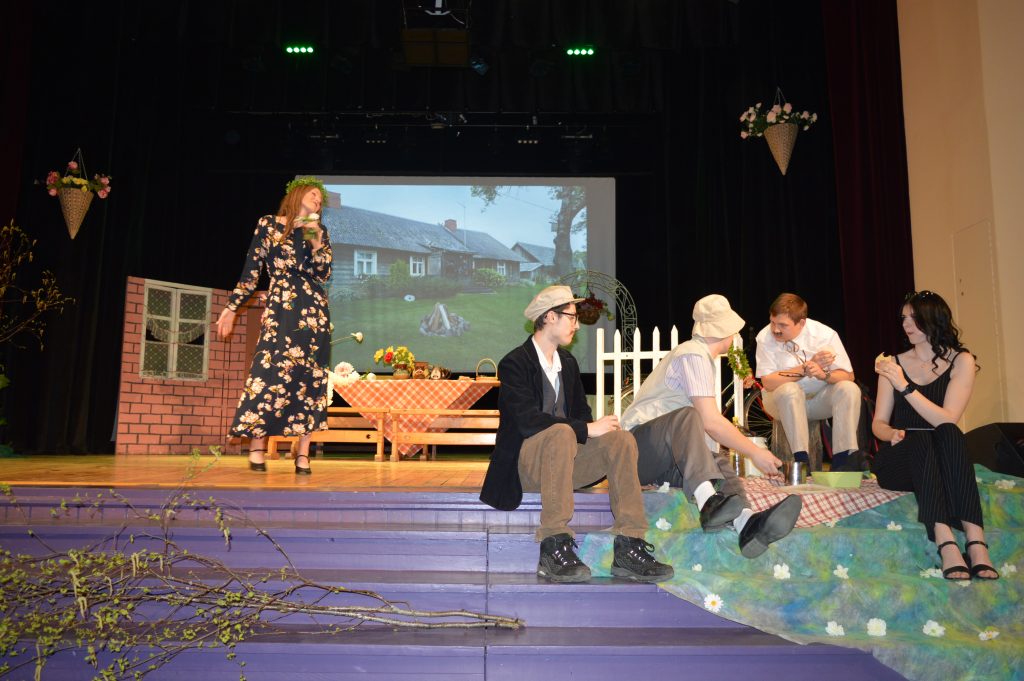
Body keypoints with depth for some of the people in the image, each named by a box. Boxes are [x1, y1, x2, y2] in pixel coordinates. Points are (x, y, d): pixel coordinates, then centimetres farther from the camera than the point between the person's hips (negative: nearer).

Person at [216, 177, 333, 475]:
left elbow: (323, 275, 7)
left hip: (314, 310, 3)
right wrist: (232, 307, 3)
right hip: (281, 308, -3)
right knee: (271, 369, -13)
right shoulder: (268, 224, 8)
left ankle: (303, 453, 1)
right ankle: (257, 447, -4)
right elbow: (251, 269, 6)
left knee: (310, 377, -1)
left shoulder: (320, 232, 16)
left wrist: (316, 243, -5)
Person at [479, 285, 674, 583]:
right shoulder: (514, 364, -9)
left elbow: (582, 412, 17)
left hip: (564, 458, 7)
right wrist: (586, 429, -23)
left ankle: (629, 548, -23)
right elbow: (528, 420, -22)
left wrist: (596, 427, -7)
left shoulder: (568, 362, 16)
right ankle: (553, 548, -37)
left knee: (621, 439, -18)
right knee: (562, 433, -37)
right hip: (526, 462, -7)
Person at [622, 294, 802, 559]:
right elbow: (710, 421, -17)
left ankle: (747, 523, -45)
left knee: (718, 463, -15)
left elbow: (707, 422, 29)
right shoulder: (694, 355, -8)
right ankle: (709, 503, -54)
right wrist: (755, 452, -10)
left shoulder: (698, 355, 24)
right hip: (637, 446, -9)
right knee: (687, 416, -34)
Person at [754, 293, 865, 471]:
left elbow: (848, 375, -12)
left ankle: (843, 457, -26)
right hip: (783, 400, -2)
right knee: (790, 390, -35)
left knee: (849, 389, -27)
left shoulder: (825, 335, -15)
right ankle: (801, 459, -33)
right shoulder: (765, 337, -17)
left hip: (820, 399, 2)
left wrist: (823, 374, -33)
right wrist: (807, 367, -25)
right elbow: (768, 382, -20)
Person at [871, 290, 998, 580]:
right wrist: (892, 434, -16)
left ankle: (976, 541, -45)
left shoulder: (961, 361, 5)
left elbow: (947, 420, -11)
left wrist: (905, 386, -19)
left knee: (948, 434, -33)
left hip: (940, 460, 0)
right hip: (898, 460, 1)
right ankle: (945, 542, -49)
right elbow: (879, 423, 7)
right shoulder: (894, 363, 11)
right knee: (918, 438, -33)